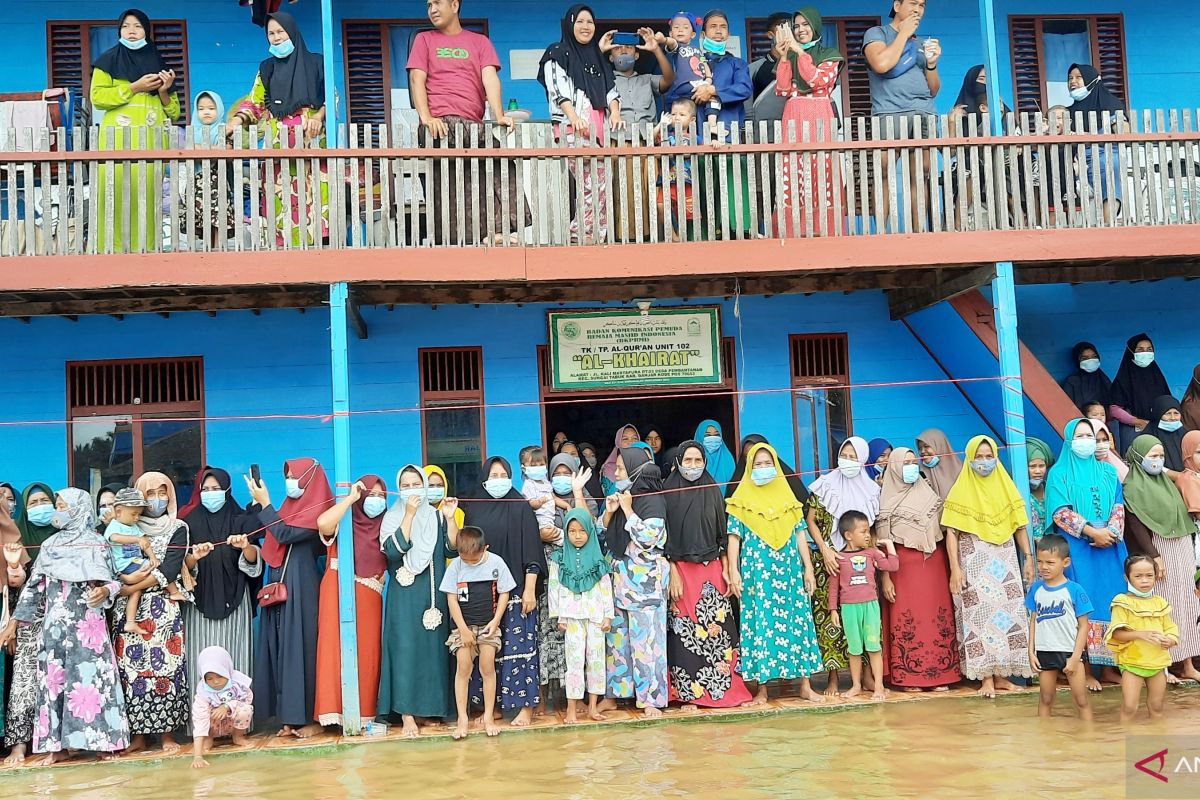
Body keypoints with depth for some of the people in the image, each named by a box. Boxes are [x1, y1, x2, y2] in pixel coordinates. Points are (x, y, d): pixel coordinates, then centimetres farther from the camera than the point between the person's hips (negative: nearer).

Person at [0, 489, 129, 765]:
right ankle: (57, 745, 8)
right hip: (53, 625, 4)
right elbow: (34, 586, 12)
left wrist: (104, 591, -23)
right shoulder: (50, 545, 12)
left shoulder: (96, 544, 2)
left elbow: (109, 581, 1)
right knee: (53, 680, 3)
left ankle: (101, 741, -2)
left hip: (87, 625, -4)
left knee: (90, 679, -6)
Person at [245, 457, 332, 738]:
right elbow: (263, 532, 13)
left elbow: (284, 534, -18)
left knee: (302, 647, -5)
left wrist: (264, 502, -12)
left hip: (300, 586, -8)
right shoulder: (291, 505, 16)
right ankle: (290, 716, 10)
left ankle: (312, 717, 0)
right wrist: (257, 502, 3)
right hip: (279, 584, 8)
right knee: (282, 649, 6)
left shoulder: (318, 510, -9)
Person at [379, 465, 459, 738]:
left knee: (435, 647, 3)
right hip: (405, 595, -3)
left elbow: (453, 550, -1)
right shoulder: (392, 518, 2)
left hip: (434, 593, 3)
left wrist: (450, 518, -11)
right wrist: (409, 514, -16)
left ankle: (435, 705, 14)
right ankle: (407, 715, -7)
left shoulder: (437, 516, 10)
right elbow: (394, 551, -16)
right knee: (405, 648, -7)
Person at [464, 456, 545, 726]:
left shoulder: (521, 507, 0)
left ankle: (526, 705, 4)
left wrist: (530, 590, -9)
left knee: (519, 646, -4)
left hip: (516, 589, -3)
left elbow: (531, 552, -4)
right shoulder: (474, 509, 10)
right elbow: (463, 548, 15)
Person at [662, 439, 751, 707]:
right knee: (686, 631, -3)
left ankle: (723, 688, 9)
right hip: (681, 568, -3)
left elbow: (722, 533, 11)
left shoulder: (713, 491, 10)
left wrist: (726, 569, 5)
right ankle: (689, 692, 4)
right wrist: (672, 573, -11)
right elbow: (665, 537, -4)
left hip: (712, 569, 3)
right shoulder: (669, 492, 0)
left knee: (717, 628, 0)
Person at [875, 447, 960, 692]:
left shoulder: (928, 492, 11)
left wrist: (951, 566, 7)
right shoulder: (887, 500, 1)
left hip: (934, 562, 3)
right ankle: (908, 677, 3)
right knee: (906, 620, -4)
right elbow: (883, 542, -2)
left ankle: (939, 674, 7)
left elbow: (943, 527, 14)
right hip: (904, 565, -3)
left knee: (937, 617, 1)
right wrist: (885, 578, -8)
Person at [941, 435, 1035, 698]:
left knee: (1007, 612, 2)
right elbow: (951, 532, -6)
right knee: (980, 614, -5)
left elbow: (1019, 526, 11)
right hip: (974, 560, -3)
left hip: (1004, 558, 4)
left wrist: (1029, 557, 2)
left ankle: (1001, 674, 10)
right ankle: (986, 677, -1)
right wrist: (955, 568, -13)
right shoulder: (961, 491, -1)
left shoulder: (1006, 487, 9)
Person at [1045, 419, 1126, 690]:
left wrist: (1111, 532, -11)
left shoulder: (1108, 472, 15)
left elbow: (1119, 506, 8)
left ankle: (1109, 666, 11)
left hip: (1109, 546, 4)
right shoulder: (1059, 474, 2)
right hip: (1077, 548, -4)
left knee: (1110, 603, 3)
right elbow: (1060, 512, -8)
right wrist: (1092, 532, -16)